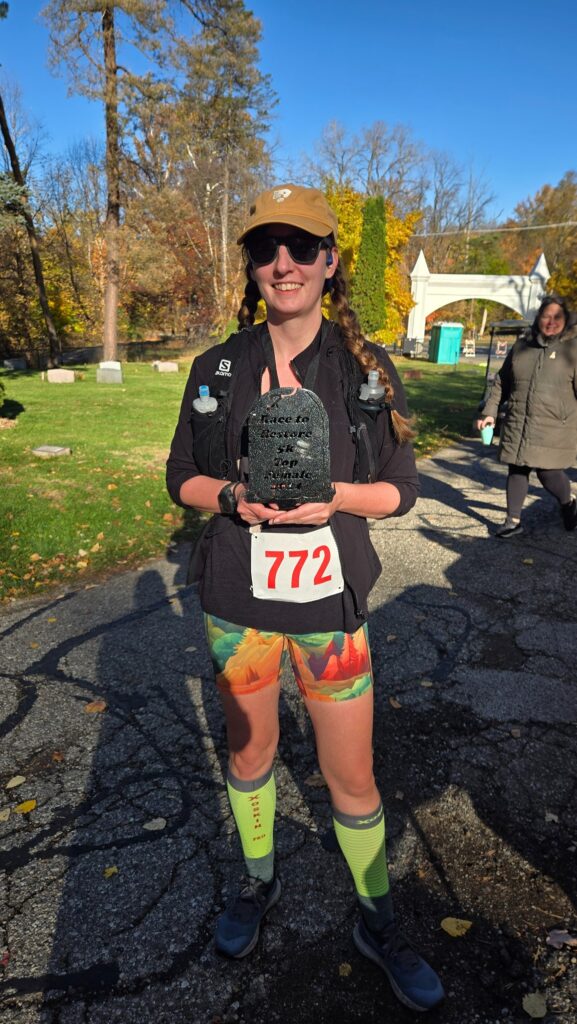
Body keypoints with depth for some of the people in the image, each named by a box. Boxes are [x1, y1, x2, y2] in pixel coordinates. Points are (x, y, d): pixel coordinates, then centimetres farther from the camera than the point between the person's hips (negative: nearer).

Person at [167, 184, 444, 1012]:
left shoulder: (368, 369, -4)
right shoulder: (216, 369, -1)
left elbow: (401, 489, -1)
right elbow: (181, 477, 4)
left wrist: (336, 496, -21)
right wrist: (233, 496, -17)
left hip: (330, 601, -1)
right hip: (236, 598, 2)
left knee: (353, 775, 10)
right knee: (250, 749, 20)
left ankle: (379, 926, 39)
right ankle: (259, 880, 50)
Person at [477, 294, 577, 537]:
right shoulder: (522, 345, 8)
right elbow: (501, 382, 15)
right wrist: (490, 411, 10)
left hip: (555, 428, -3)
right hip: (517, 424, 4)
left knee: (548, 472, -5)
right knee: (517, 470, 7)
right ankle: (513, 520, 19)